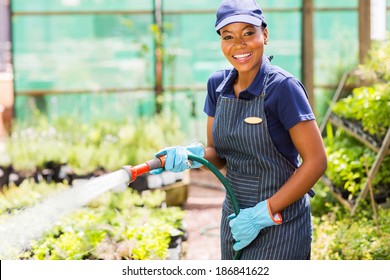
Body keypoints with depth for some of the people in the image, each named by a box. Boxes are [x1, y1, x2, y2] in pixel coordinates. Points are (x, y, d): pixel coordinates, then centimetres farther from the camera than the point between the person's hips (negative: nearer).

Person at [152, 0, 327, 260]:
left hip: (278, 226, -6)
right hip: (234, 219, 6)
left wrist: (263, 214, -18)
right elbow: (218, 153, 10)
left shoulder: (283, 86, -17)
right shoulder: (218, 84, 2)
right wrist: (191, 156, -12)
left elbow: (316, 161, -17)